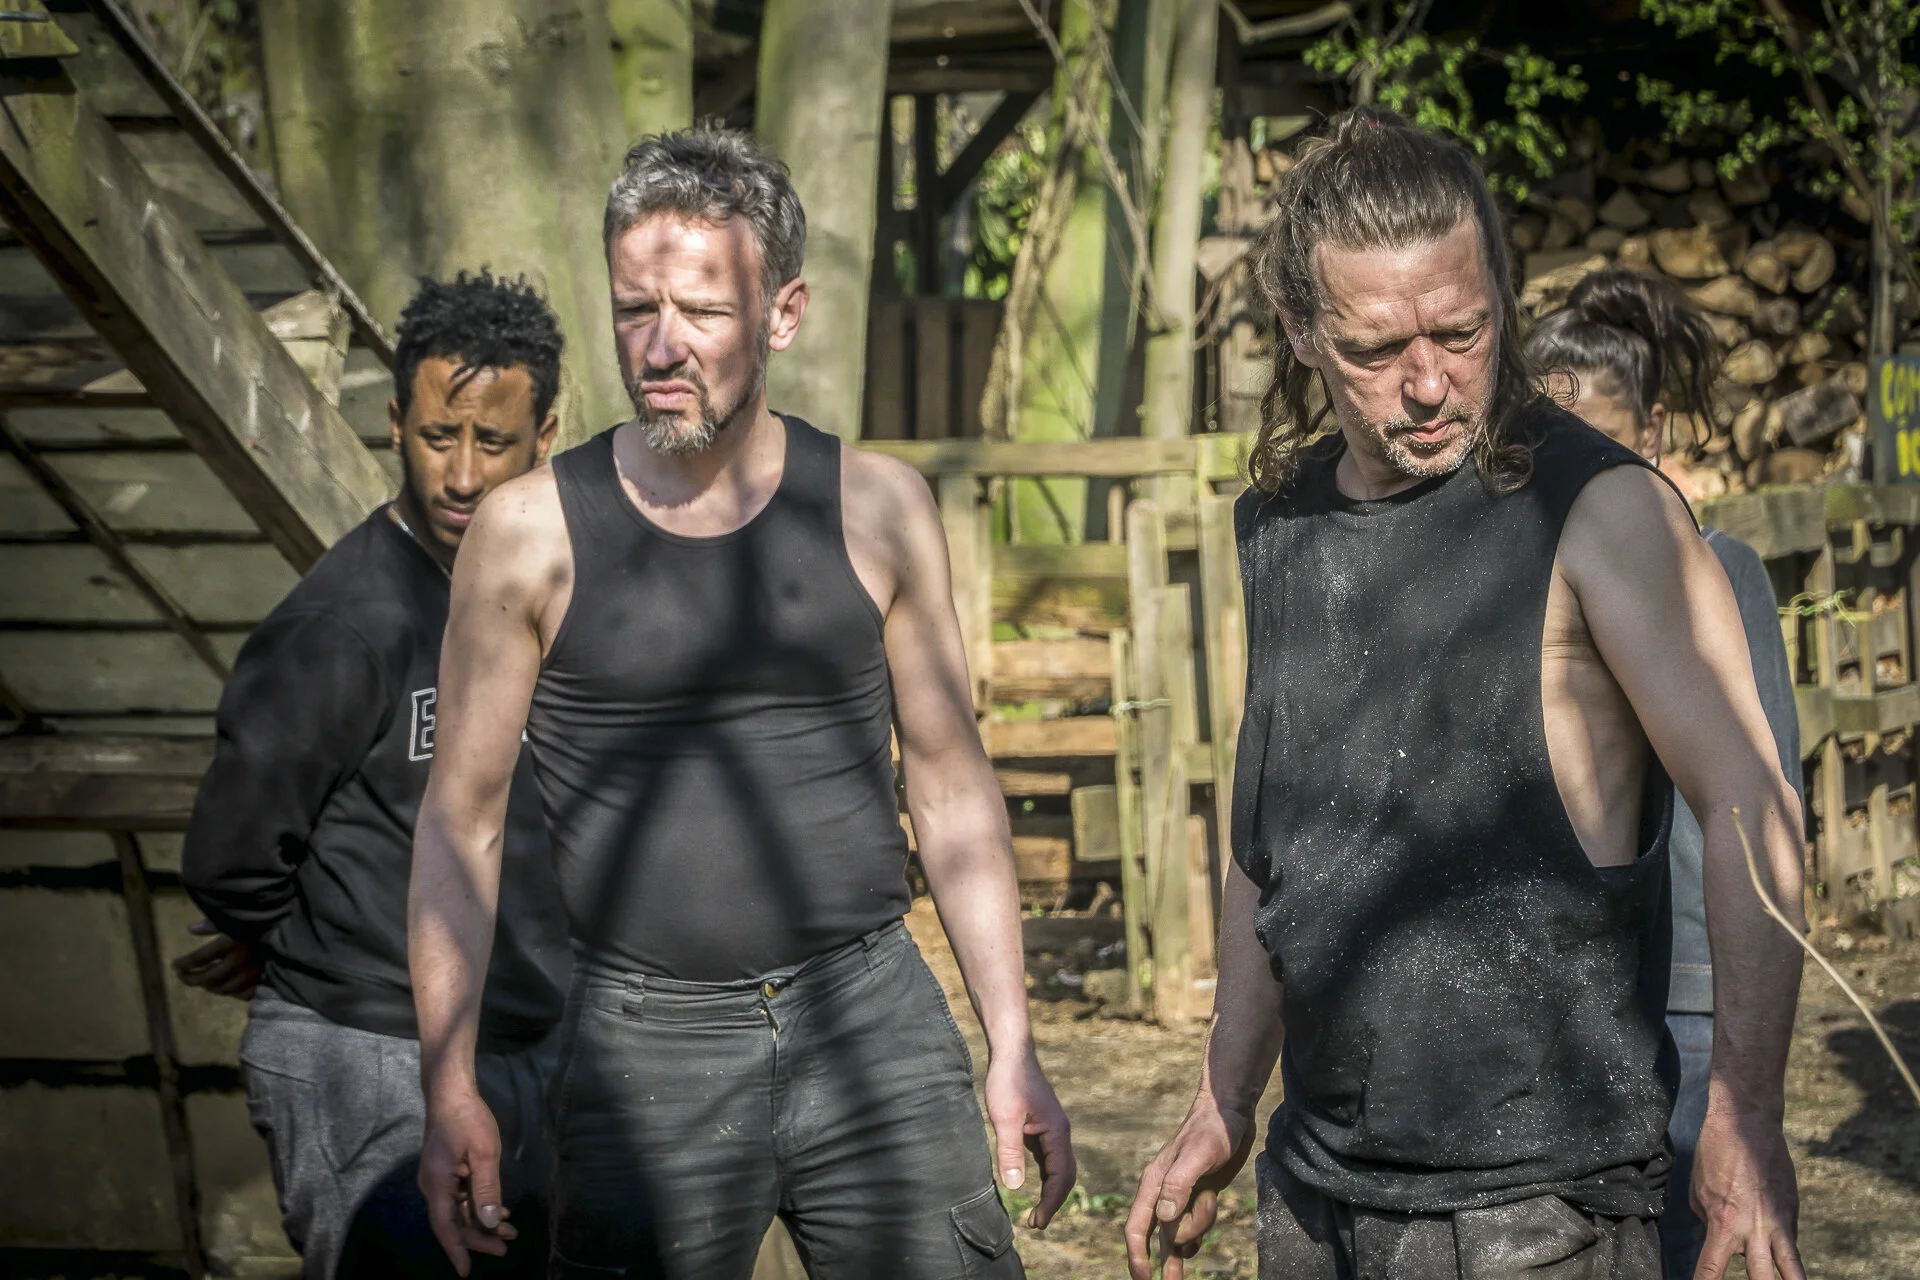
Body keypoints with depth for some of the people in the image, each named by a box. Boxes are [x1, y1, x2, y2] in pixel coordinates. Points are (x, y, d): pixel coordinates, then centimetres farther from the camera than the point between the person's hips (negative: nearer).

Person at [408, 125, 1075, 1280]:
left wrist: (1014, 1048, 5)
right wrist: (451, 1090, -3)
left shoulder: (876, 511, 2)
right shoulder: (532, 534, -3)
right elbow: (461, 822, 2)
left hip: (875, 1020, 1)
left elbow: (952, 787, 8)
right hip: (647, 1048, -1)